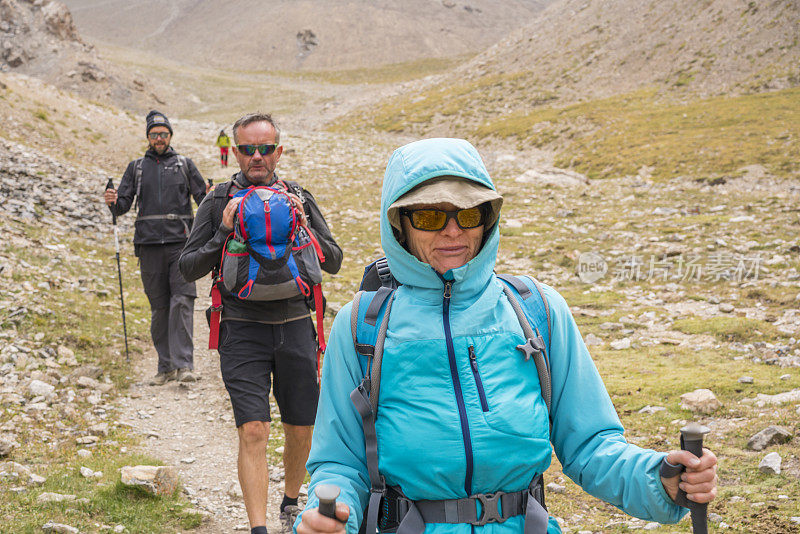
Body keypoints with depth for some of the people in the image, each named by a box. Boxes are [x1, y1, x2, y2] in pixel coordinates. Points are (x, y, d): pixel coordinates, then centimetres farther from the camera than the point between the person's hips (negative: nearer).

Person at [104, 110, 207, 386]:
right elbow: (123, 205, 11)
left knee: (182, 300, -14)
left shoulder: (184, 164, 13)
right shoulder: (136, 167, 16)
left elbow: (203, 198, 10)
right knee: (158, 307, 4)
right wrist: (113, 202, -11)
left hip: (180, 241, -2)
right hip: (149, 243, 2)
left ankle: (184, 364, -17)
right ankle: (166, 366, 12)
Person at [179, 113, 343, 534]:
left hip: (295, 327, 3)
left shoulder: (299, 200, 9)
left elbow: (334, 261, 9)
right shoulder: (218, 204, 3)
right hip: (243, 330, -2)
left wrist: (303, 228, -8)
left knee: (301, 429, 10)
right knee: (253, 431, -12)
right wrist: (225, 233, -12)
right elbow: (188, 268, 2)